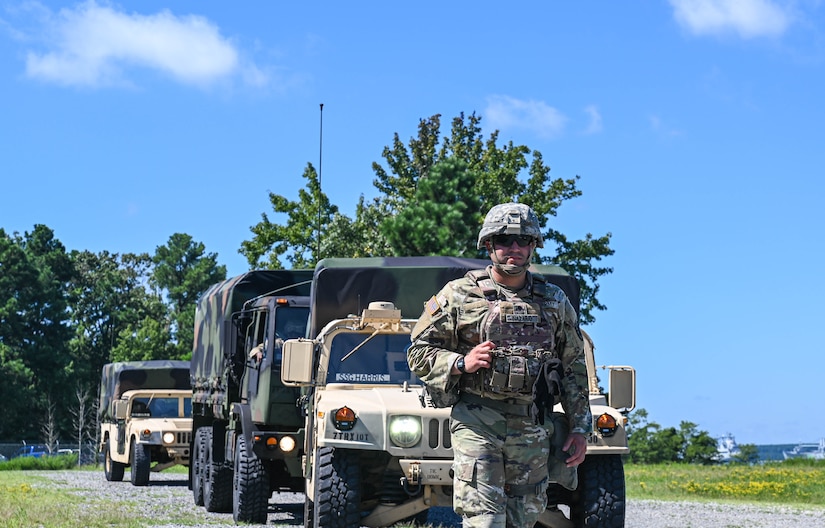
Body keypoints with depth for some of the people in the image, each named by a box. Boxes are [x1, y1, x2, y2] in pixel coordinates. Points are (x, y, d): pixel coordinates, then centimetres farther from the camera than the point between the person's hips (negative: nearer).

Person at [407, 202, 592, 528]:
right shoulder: (458, 296, 3)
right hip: (476, 424, -3)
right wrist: (461, 363, -12)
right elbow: (419, 353, 6)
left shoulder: (555, 302, 11)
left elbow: (574, 369, 14)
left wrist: (579, 429, 9)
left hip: (533, 429, 3)